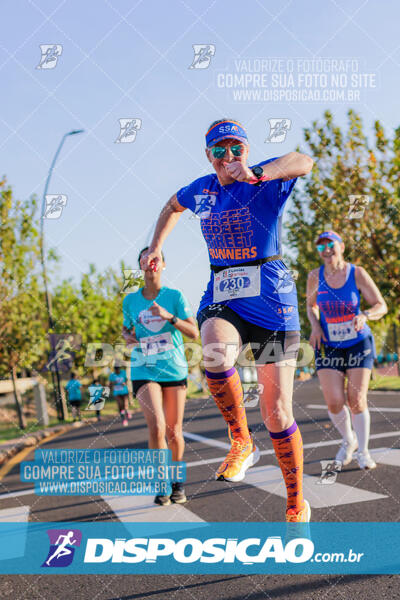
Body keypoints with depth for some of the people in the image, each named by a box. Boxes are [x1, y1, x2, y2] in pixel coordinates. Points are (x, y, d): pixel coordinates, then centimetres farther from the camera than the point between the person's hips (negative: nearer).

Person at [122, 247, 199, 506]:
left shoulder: (175, 296, -2)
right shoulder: (130, 300, 4)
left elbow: (194, 332, -8)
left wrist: (169, 317, -22)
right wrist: (128, 336, -3)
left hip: (174, 370, 0)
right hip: (144, 371, 0)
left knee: (174, 433, 7)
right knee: (157, 428, -20)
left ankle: (177, 480, 32)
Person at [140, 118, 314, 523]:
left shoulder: (265, 181, -7)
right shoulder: (200, 190, 9)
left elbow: (303, 163, -31)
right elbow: (172, 206, 33)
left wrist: (257, 173, -48)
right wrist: (156, 246, 20)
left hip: (270, 298, -3)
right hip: (221, 299, 3)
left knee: (277, 412, -1)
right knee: (216, 356, -35)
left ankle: (297, 506, 20)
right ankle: (241, 443, -10)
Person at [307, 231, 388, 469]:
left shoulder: (357, 274, -10)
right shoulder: (315, 277, -4)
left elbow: (381, 306, -9)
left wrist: (365, 315, -30)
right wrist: (315, 326, -6)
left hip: (359, 344, -1)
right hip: (328, 347, 2)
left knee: (357, 401, -6)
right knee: (334, 403, -9)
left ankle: (363, 451, 14)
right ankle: (348, 441, 21)